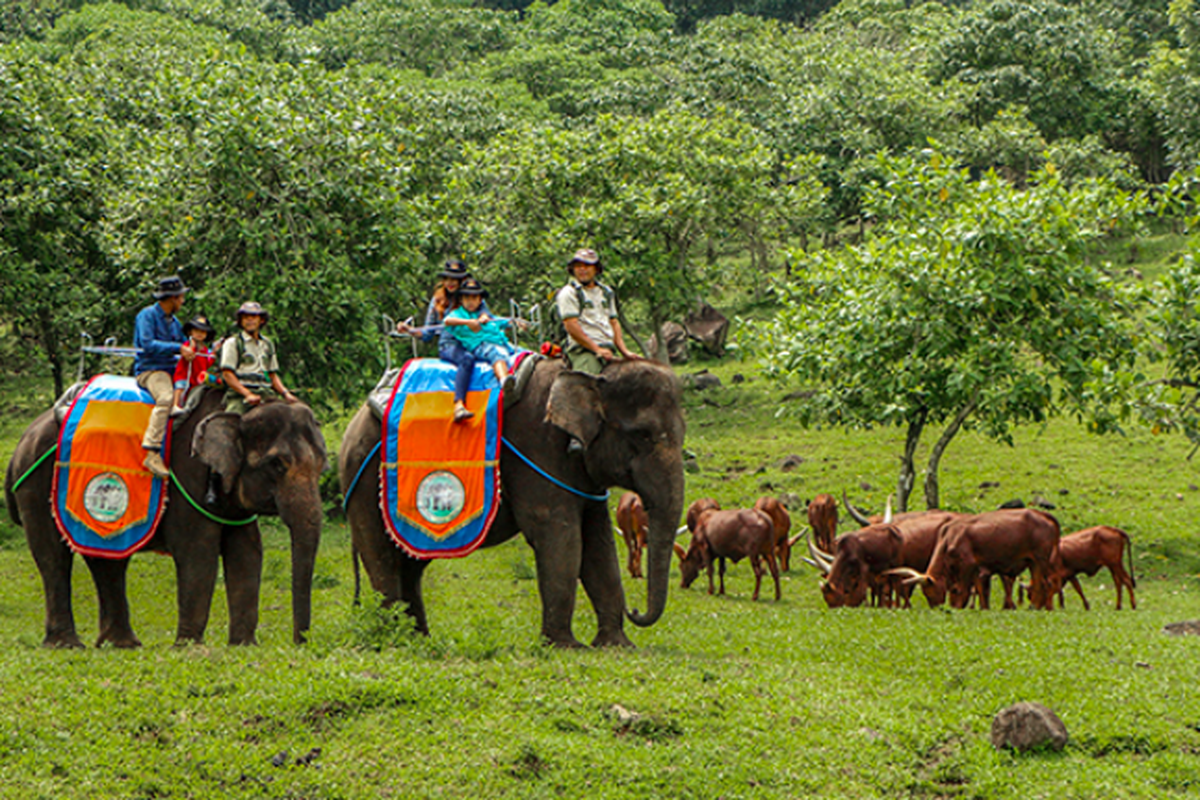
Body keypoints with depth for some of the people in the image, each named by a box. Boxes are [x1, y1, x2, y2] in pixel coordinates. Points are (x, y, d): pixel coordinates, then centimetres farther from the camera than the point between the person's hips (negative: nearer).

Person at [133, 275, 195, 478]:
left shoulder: (173, 322, 21)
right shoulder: (147, 315, -4)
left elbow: (186, 344, 28)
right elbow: (148, 345, -16)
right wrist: (178, 348, -21)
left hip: (170, 370, 9)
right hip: (149, 369, -8)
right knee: (166, 397, -35)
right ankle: (152, 452, -42)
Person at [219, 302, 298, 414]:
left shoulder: (268, 345, 22)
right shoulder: (232, 343, 4)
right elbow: (227, 374, -4)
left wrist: (285, 393, 6)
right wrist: (247, 394, -15)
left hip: (266, 393, 5)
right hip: (239, 395, -5)